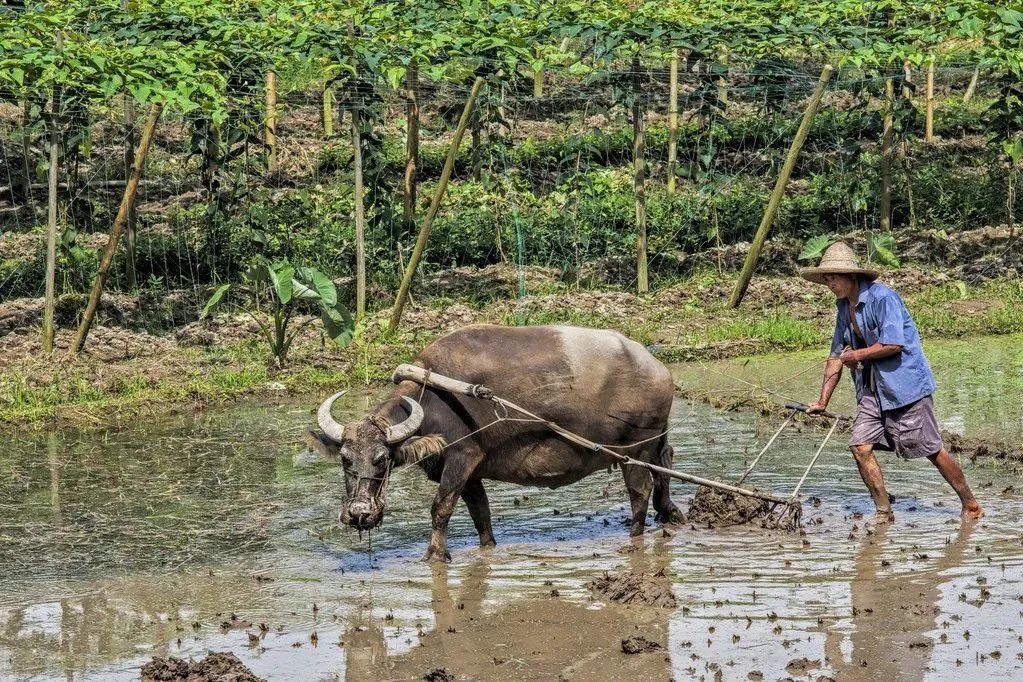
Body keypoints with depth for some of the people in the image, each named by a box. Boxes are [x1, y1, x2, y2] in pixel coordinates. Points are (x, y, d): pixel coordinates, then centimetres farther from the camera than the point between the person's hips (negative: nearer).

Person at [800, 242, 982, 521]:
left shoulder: (882, 297, -16)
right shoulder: (844, 306, 11)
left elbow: (893, 344, -24)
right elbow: (836, 355, 18)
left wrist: (856, 355, -10)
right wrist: (822, 401, 17)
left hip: (906, 383, -8)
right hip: (872, 389, 8)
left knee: (931, 449, -1)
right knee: (860, 446, -6)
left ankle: (971, 505, 14)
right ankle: (884, 513, 3)